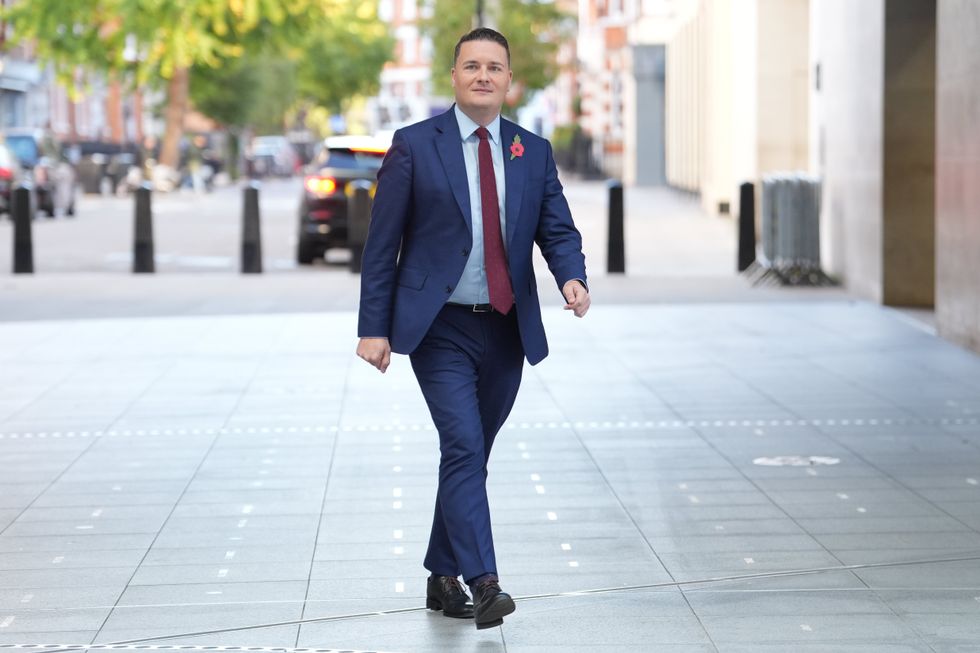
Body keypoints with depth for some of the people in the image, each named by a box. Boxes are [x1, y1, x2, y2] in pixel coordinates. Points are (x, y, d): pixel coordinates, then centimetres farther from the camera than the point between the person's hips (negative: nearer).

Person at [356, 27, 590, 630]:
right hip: (441, 330, -4)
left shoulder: (534, 152, 8)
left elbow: (558, 230, 6)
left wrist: (572, 277, -16)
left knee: (471, 455, 12)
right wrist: (374, 326, -8)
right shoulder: (414, 146, -3)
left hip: (507, 331, 4)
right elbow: (383, 244, -3)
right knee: (463, 447, -16)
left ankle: (443, 577, 24)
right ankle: (484, 584, -21)